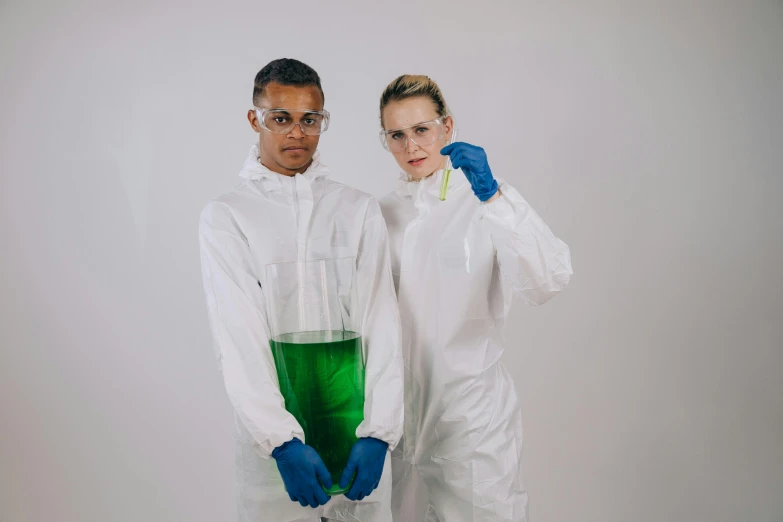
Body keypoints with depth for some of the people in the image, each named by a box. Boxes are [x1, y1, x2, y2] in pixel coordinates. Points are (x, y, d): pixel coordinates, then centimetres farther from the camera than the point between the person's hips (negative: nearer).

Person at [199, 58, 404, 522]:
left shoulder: (360, 210, 3)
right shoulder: (226, 216, -1)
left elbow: (382, 325, -4)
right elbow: (238, 337, -9)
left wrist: (378, 432, -15)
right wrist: (282, 442, -19)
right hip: (272, 435, -1)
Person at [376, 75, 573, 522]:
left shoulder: (484, 200, -7)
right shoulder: (384, 213, 8)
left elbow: (549, 280, -24)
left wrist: (492, 194, -32)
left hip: (471, 416, -4)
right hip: (397, 415, 5)